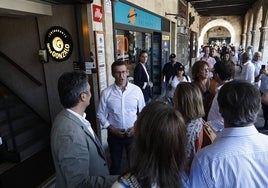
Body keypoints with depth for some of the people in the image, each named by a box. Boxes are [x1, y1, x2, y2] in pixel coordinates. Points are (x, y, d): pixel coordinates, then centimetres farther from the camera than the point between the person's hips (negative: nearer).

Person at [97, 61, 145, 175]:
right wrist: (112, 129, -11)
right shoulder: (106, 93, -10)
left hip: (133, 133, 0)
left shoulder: (137, 90, -10)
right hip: (114, 134, 0)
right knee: (115, 163, 20)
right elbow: (100, 114, -2)